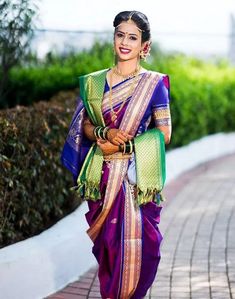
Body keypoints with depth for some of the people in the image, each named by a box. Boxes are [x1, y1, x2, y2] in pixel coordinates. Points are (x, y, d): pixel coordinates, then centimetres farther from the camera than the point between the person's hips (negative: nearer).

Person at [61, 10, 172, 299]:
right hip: (103, 175, 3)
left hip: (137, 175, -3)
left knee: (135, 241, -4)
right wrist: (105, 133, -12)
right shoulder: (95, 82, 7)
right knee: (107, 239, 5)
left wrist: (123, 145, -12)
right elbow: (85, 125, 10)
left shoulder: (154, 83, -2)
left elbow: (164, 132, -4)